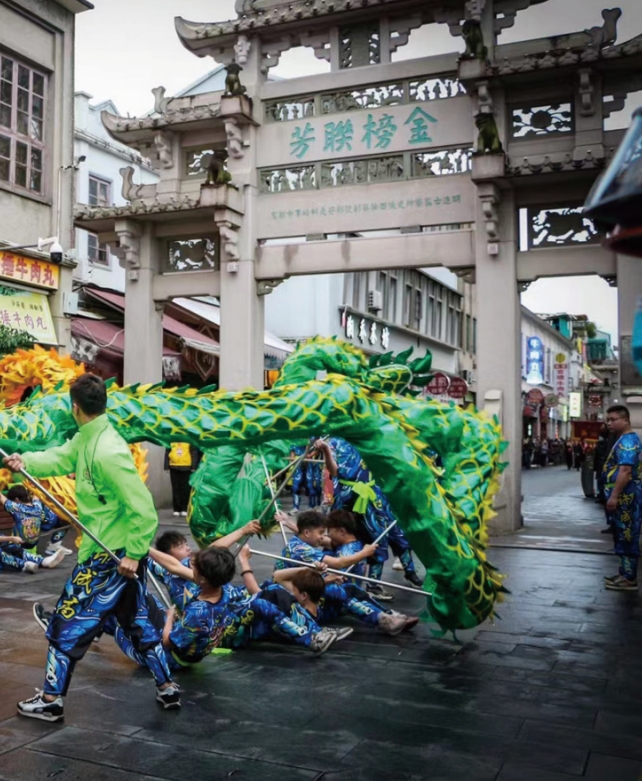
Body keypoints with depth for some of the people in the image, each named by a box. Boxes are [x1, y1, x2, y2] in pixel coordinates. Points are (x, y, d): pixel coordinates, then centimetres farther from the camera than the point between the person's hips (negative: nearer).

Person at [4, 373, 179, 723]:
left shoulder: (107, 452, -26)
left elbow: (144, 510, -26)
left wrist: (134, 553, -21)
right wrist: (27, 462, -7)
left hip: (110, 557, -10)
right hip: (120, 552, 10)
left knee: (67, 625, 6)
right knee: (138, 623, 20)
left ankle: (50, 701, 20)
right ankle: (168, 689, 28)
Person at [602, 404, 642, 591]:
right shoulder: (624, 440, 17)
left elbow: (625, 471, -25)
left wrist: (614, 496, -26)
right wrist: (614, 495, 23)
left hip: (625, 497, -11)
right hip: (623, 497, 11)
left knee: (627, 537, -6)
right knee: (623, 536, 15)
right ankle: (625, 573, 22)